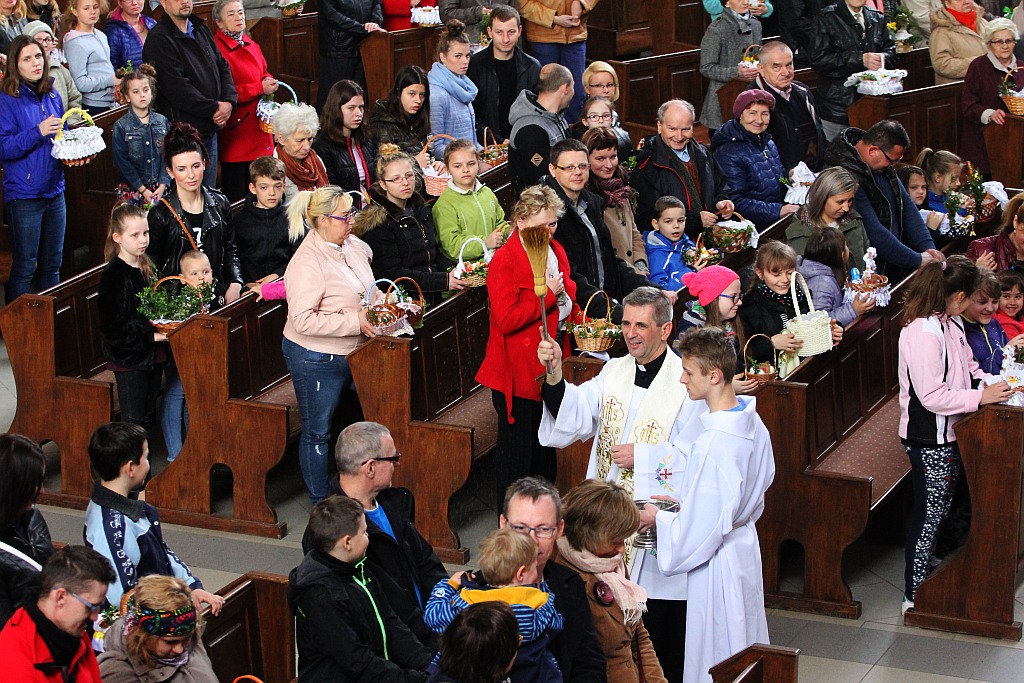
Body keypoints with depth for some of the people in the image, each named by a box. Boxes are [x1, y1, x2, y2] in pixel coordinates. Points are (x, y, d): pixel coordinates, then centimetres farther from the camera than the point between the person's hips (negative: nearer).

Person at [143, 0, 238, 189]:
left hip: (210, 130, 8)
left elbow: (223, 67, 15)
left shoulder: (201, 30, 14)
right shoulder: (158, 39, -13)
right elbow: (177, 89, -19)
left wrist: (229, 102, -4)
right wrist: (214, 108, -14)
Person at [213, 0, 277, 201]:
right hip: (235, 130, -8)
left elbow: (263, 73, 29)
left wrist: (269, 81, 4)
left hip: (258, 128, 8)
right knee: (235, 193, -4)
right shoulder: (217, 49, -14)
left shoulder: (251, 45, 14)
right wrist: (259, 88, -17)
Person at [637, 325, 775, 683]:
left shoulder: (713, 444, -29)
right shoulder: (753, 424, -1)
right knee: (744, 649, 20)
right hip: (745, 545, 9)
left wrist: (658, 518, -8)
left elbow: (701, 529, -25)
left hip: (717, 563, -9)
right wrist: (685, 504, 11)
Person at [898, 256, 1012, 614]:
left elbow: (967, 366, 20)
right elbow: (932, 396, -27)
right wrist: (981, 397, -23)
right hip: (929, 440, -9)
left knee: (941, 510, 21)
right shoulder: (923, 333, -26)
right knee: (929, 515, 0)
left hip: (950, 434, 9)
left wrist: (992, 383, 3)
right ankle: (915, 595, 10)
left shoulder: (952, 323, 4)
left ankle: (929, 571, 36)